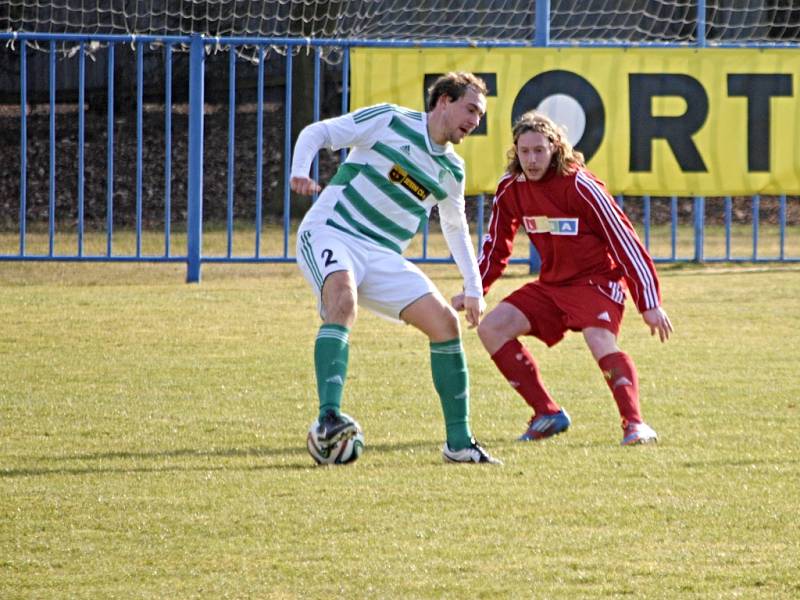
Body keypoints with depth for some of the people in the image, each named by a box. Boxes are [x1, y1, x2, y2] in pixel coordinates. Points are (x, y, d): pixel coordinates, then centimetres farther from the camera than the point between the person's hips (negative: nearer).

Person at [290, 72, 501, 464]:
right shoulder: (388, 121, -2)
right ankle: (328, 419, -47)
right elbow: (317, 132, -2)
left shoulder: (451, 171, 15)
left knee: (445, 322, -6)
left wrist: (473, 288, 25)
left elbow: (456, 229, 30)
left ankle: (459, 443, 4)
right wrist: (300, 171, -21)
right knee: (343, 302, -36)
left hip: (382, 256, 6)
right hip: (330, 233, -6)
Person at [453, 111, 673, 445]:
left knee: (599, 340, -33)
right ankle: (547, 414, -2)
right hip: (551, 283, 7)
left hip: (597, 279, -7)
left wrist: (650, 304, -21)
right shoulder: (511, 189, -2)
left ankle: (634, 423, -33)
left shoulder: (579, 186, -19)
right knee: (491, 328, -6)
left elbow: (623, 240, -18)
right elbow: (496, 245, 14)